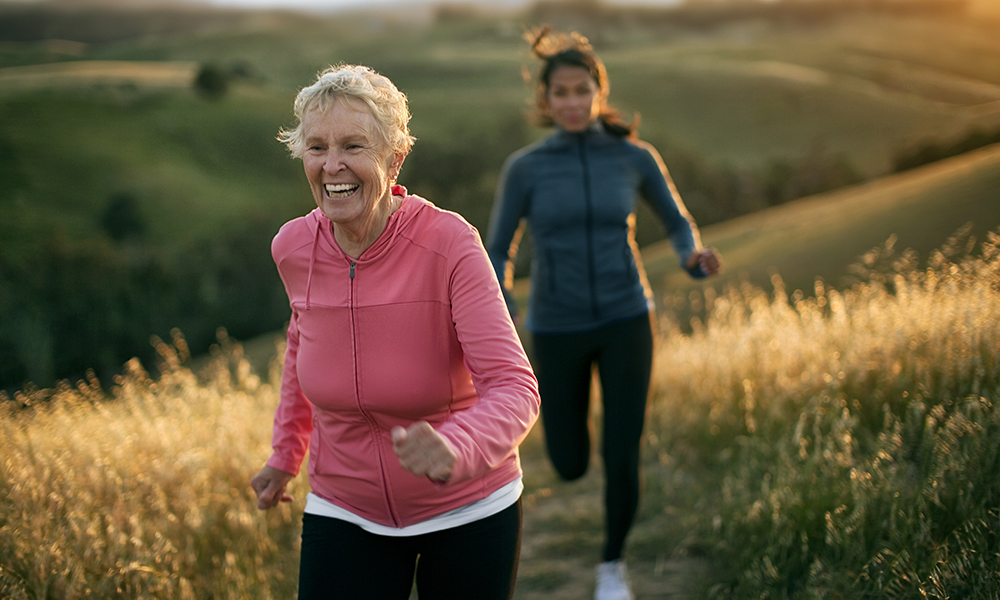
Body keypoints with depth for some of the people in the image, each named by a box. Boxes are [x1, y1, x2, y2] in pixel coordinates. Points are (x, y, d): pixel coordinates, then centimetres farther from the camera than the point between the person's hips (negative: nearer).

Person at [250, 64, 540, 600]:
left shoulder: (448, 243, -22)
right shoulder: (292, 248, -9)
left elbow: (513, 388, -28)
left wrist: (456, 449, -48)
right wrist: (286, 454, 19)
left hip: (468, 514, -2)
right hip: (343, 512, 3)